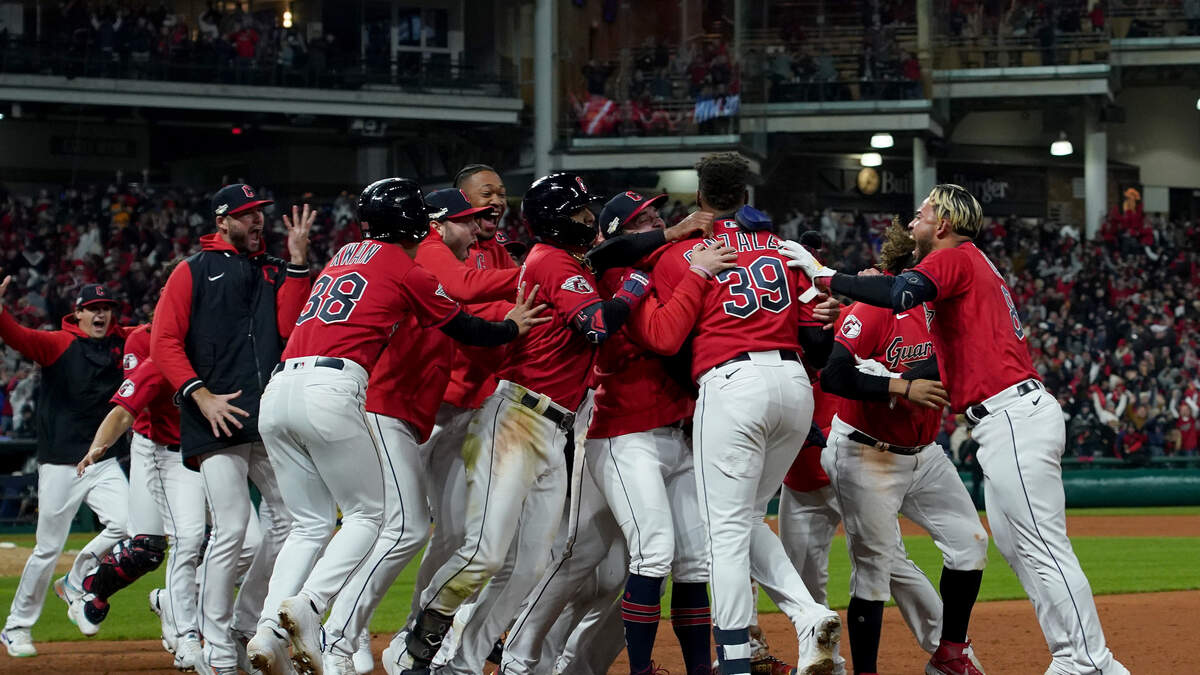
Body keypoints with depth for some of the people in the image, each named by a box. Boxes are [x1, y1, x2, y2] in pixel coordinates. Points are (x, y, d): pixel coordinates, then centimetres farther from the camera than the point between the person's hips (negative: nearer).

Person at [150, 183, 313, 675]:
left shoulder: (276, 272, 18)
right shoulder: (193, 272, 6)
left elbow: (289, 328, 2)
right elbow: (164, 341, -1)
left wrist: (297, 263, -3)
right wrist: (201, 395, -12)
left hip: (270, 421, 5)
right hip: (217, 421, -5)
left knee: (287, 521, 3)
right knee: (231, 528, -14)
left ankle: (244, 629, 18)